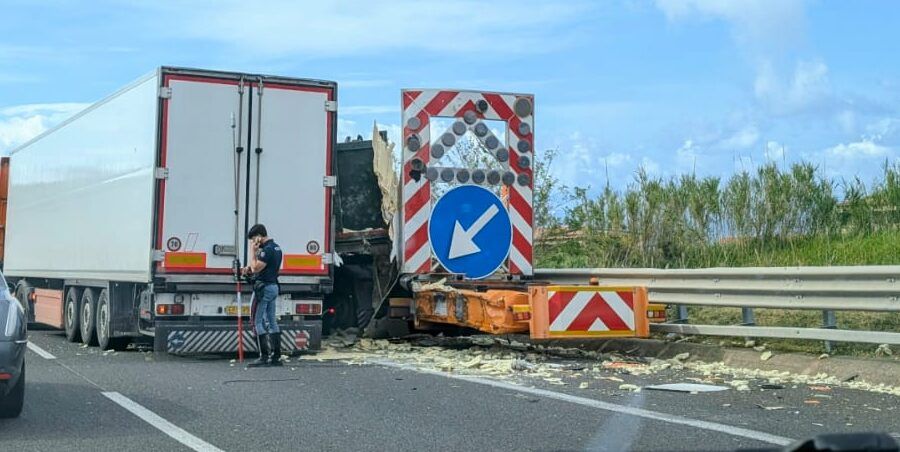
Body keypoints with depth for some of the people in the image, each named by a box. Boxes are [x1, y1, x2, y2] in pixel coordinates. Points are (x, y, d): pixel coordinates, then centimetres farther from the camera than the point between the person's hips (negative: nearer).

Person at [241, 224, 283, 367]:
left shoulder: (267, 249, -18)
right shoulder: (276, 247, 14)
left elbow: (255, 268, -21)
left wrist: (252, 251, -13)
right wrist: (250, 269, 11)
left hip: (264, 288, -10)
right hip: (273, 287, 10)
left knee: (258, 322, -6)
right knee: (271, 321, 11)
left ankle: (264, 357, -8)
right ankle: (276, 356, 11)